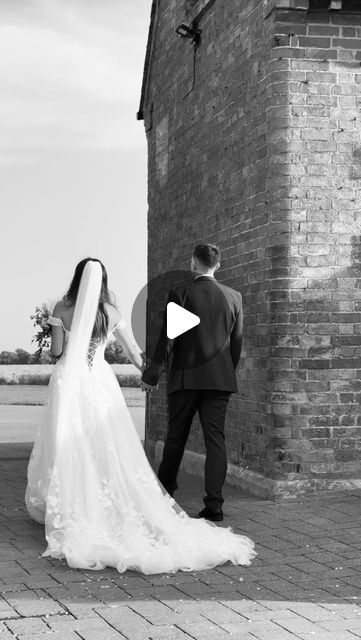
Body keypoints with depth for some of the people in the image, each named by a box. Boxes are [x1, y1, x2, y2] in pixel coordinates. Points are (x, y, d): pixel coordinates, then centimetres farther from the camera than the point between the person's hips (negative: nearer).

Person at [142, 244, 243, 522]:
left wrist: (152, 374, -1)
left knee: (176, 438, 11)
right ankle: (214, 504, -4)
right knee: (216, 439, 1)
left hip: (185, 377, -2)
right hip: (220, 378, 2)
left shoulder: (179, 294, -5)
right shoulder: (234, 297, 4)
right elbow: (237, 341, 8)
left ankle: (164, 494, 26)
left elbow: (167, 337, -7)